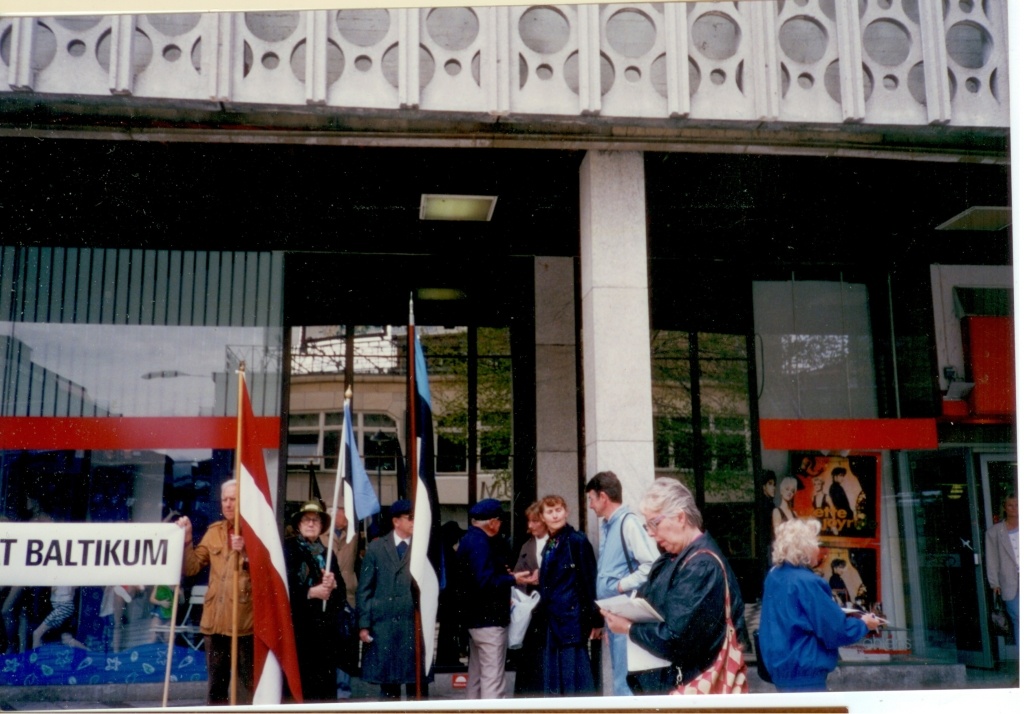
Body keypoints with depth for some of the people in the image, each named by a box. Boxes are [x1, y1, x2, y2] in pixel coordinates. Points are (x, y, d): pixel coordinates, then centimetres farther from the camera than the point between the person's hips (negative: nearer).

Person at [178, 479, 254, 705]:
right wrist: (186, 539, -2)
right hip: (214, 620, 5)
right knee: (215, 684, 13)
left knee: (249, 683, -1)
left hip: (245, 620, -5)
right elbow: (191, 567, 10)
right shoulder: (214, 531, 13)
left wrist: (246, 553, -22)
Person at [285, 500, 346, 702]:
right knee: (299, 682, -9)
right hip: (299, 625, -5)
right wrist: (310, 592, -15)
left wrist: (333, 584, -7)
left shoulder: (327, 553, 18)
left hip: (326, 625, 5)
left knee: (325, 681, 3)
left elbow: (342, 590, 13)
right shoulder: (288, 548, 2)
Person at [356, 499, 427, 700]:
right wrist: (364, 624, -1)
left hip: (414, 624, -1)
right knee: (387, 682, 9)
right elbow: (364, 589, 5)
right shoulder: (376, 547, 7)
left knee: (417, 681, 2)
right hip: (383, 625, 1)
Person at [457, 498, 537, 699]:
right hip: (489, 618, -11)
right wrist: (513, 579, -18)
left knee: (477, 675, 17)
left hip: (477, 616, 11)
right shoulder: (480, 542, -19)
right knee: (492, 678, -8)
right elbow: (486, 581, -26)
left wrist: (505, 574, 11)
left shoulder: (470, 539, 12)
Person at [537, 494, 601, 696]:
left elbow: (589, 582, -10)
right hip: (554, 621, 8)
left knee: (576, 679, -5)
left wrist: (594, 619, -12)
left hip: (573, 618, -8)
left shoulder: (577, 540, -8)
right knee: (554, 682, 11)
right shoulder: (549, 545, 13)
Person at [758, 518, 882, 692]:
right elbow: (836, 631, -15)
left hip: (781, 667, 9)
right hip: (804, 673, -9)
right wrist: (863, 624, 4)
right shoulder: (807, 582, -19)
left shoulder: (774, 577, 7)